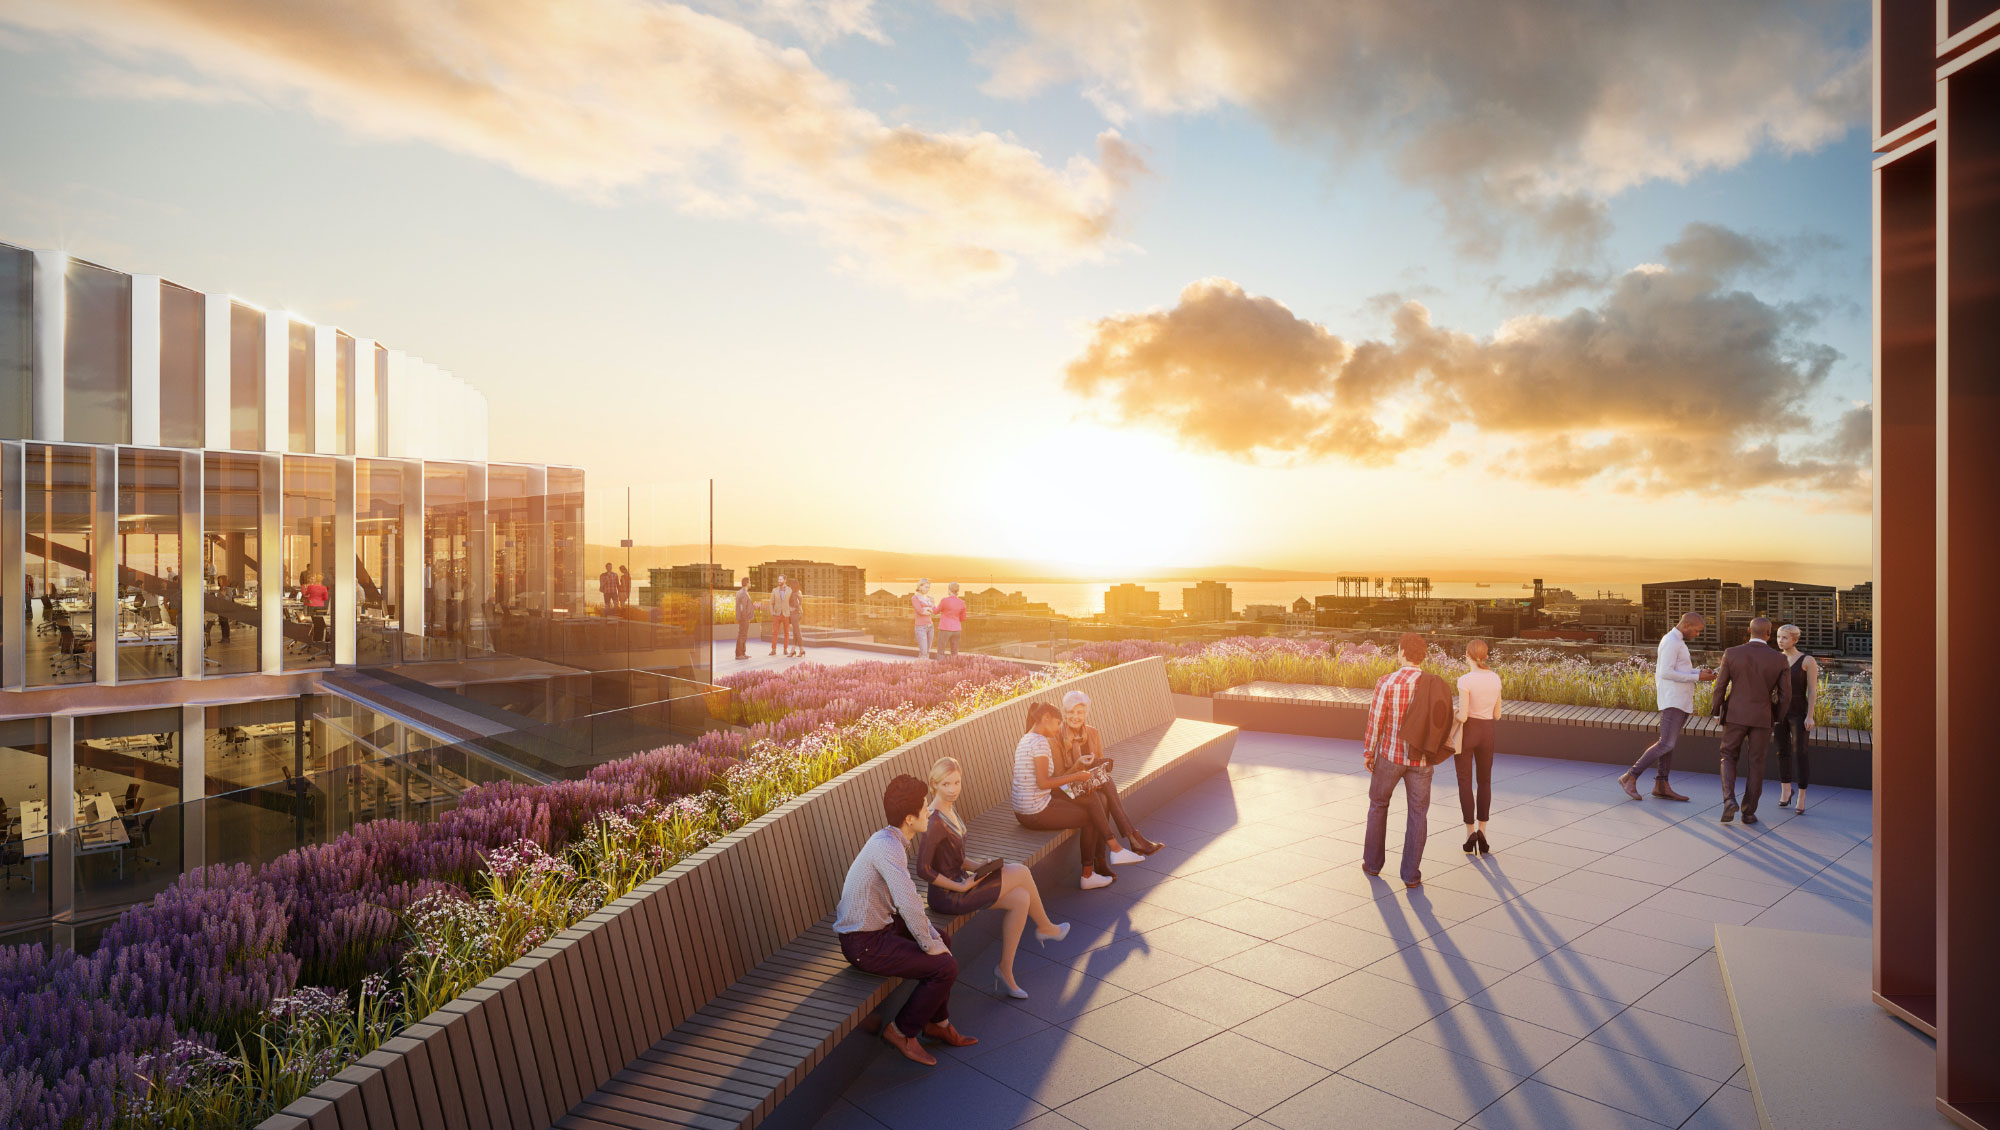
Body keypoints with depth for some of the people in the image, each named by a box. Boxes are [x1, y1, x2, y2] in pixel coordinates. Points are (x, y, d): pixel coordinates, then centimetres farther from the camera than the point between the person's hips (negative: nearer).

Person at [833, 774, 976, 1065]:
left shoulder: (891, 840, 5)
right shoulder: (887, 847, -27)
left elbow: (908, 899, 13)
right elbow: (909, 905, -33)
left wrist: (934, 937, 6)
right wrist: (928, 945, -18)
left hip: (878, 926, 10)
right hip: (863, 944, -10)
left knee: (942, 942, 22)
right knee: (946, 967, -13)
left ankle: (937, 1022, 32)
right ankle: (901, 1031, 6)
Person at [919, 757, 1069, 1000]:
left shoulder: (949, 808, 5)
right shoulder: (935, 821, -24)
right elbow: (923, 869, -26)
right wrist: (959, 887, -18)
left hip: (958, 882, 9)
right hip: (946, 896, -9)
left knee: (1020, 899, -1)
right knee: (1021, 872, -5)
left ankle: (1005, 970, 9)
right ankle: (1046, 928, 20)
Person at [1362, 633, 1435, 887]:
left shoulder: (1386, 682, -17)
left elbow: (1375, 722, -13)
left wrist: (1367, 753, 0)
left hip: (1390, 755, -1)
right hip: (1421, 759, 1)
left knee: (1378, 804, 19)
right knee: (1417, 815, 11)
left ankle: (1373, 861, 27)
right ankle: (1411, 874, 11)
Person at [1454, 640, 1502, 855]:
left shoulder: (1465, 680, -18)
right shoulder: (1495, 678, 0)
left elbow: (1463, 716, -18)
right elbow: (1497, 715, 6)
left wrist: (1453, 713, 4)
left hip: (1466, 732, -4)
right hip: (1487, 733, 4)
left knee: (1465, 782, 8)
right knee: (1485, 781, 16)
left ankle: (1470, 832, 1)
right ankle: (1482, 832, 6)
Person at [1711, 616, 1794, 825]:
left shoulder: (1731, 653, -8)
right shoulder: (1779, 660, -6)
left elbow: (1720, 687, -5)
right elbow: (1785, 695, -3)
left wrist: (1718, 713, 9)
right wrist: (1778, 719, 14)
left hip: (1735, 715, -1)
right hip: (1762, 718, 1)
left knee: (1728, 758, 13)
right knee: (1755, 765, 11)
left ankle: (1729, 800, -9)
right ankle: (1749, 812, 12)